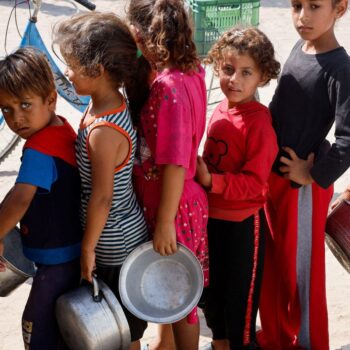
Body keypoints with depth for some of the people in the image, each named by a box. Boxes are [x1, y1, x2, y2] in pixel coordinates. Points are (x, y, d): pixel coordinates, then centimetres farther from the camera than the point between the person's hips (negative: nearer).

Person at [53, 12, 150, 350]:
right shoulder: (116, 103, -2)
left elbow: (101, 198, -23)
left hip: (114, 248, -9)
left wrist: (88, 247, -11)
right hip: (126, 235, 9)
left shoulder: (103, 131, -30)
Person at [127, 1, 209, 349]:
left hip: (174, 208, -9)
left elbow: (175, 164, -27)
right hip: (187, 201, 9)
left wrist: (165, 222, -21)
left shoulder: (167, 87, -28)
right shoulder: (193, 71, -2)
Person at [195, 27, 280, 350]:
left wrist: (211, 181, -28)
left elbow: (255, 183, -22)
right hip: (211, 215, 7)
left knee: (240, 293, 10)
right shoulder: (220, 110, 0)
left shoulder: (259, 123, -21)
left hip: (242, 222, -7)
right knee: (211, 285, 23)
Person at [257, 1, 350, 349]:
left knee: (300, 271, 8)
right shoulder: (298, 49, 2)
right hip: (272, 176, 7)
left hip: (303, 186, -7)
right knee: (272, 264, 20)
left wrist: (314, 175, -16)